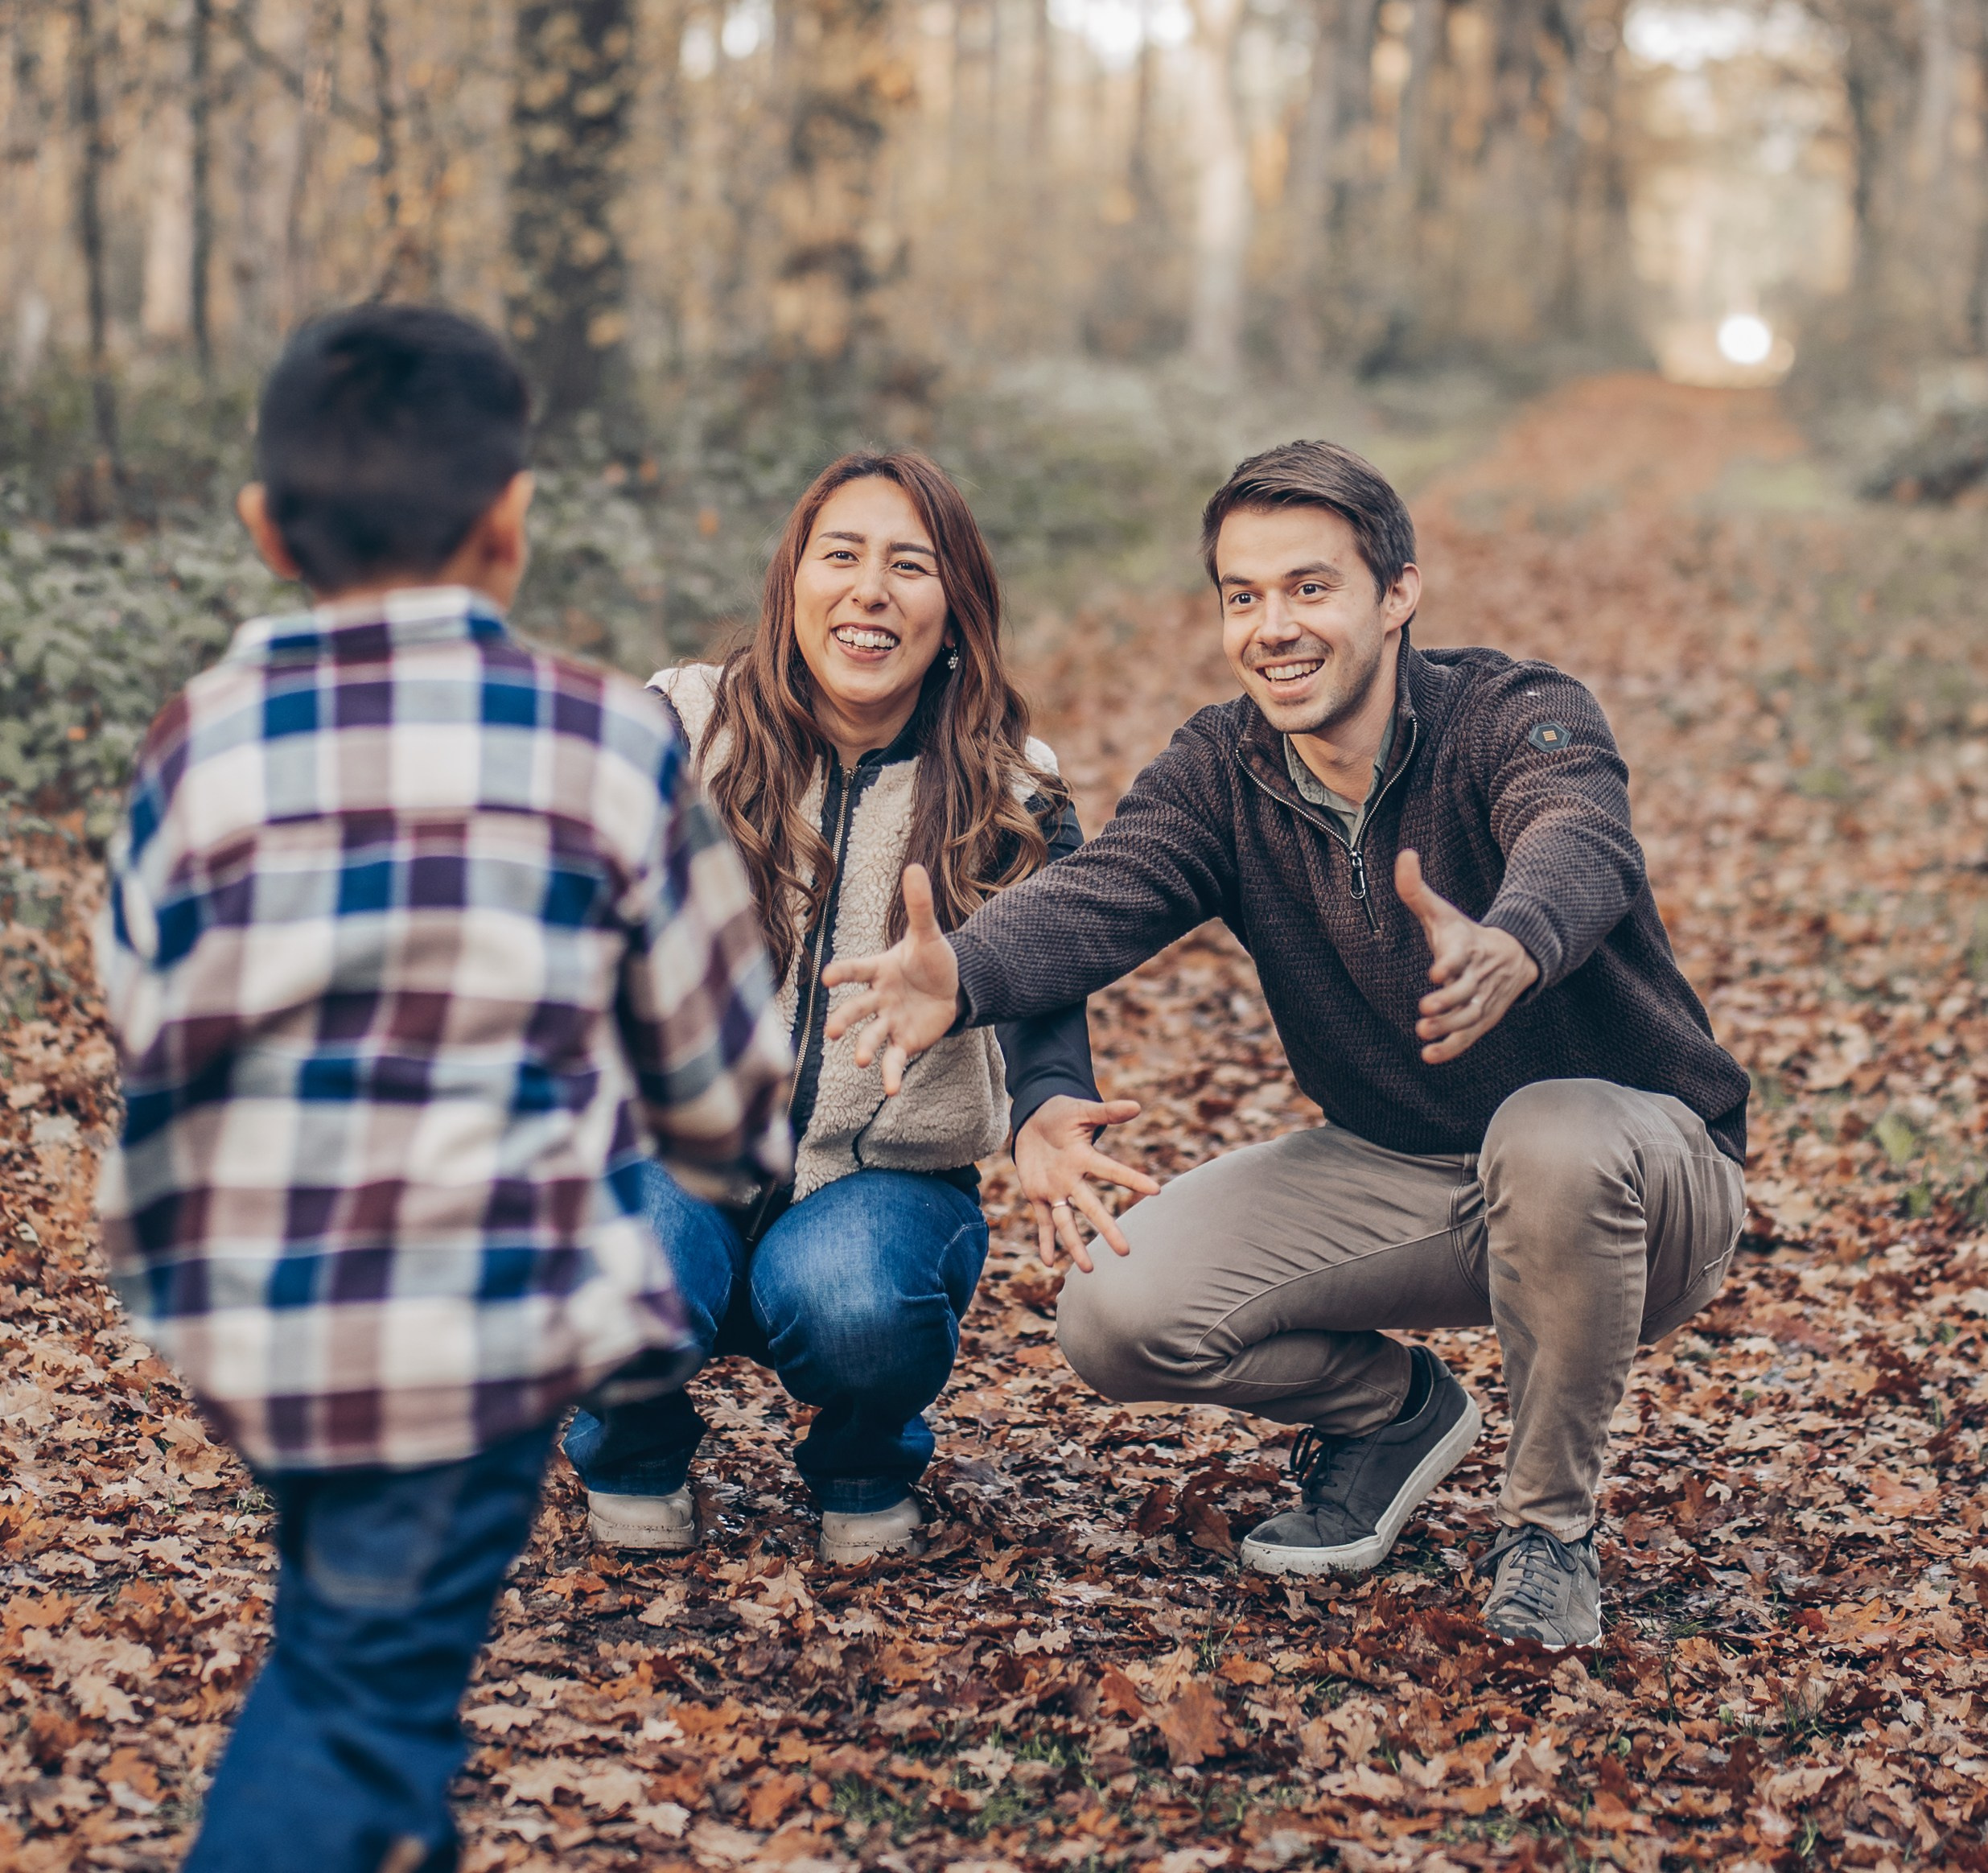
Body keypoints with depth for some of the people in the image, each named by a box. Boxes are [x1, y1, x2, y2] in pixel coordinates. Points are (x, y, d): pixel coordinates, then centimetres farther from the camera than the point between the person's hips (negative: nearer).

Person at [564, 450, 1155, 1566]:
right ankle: (636, 1460, 7)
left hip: (884, 1181, 0)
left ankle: (867, 1471, 7)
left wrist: (1047, 1109, -33)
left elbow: (1045, 991, -8)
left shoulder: (1011, 795, 0)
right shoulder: (679, 730, -3)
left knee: (851, 1301, -34)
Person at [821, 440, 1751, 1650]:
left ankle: (1552, 1523, -13)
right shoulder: (1222, 773, -6)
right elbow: (1096, 896, -25)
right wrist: (961, 977, -49)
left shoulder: (1521, 719, -20)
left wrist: (1508, 950, -69)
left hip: (1638, 1165, -4)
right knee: (1119, 1316, -16)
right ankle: (1394, 1409, 15)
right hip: (1400, 1174, 4)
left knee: (1551, 1137, -40)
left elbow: (1579, 849, -43)